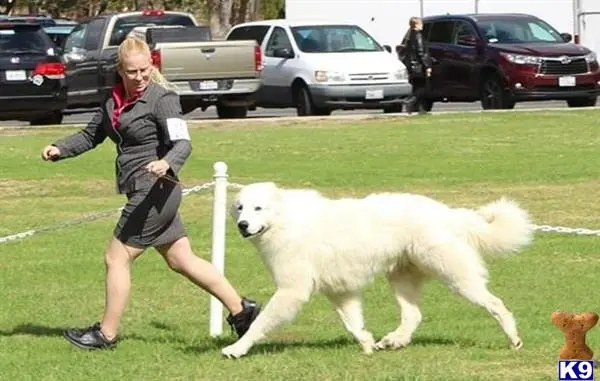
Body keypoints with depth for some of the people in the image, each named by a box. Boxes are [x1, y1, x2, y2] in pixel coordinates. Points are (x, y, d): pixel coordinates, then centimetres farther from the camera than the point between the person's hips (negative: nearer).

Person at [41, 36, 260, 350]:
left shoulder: (161, 98, -12)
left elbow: (183, 143, -20)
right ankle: (241, 310, 20)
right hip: (145, 194, 9)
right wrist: (59, 150, 5)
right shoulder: (115, 100, 12)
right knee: (183, 260, 14)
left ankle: (106, 334, 10)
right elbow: (91, 135, 20)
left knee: (116, 258, -1)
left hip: (155, 191, -9)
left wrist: (167, 163, -40)